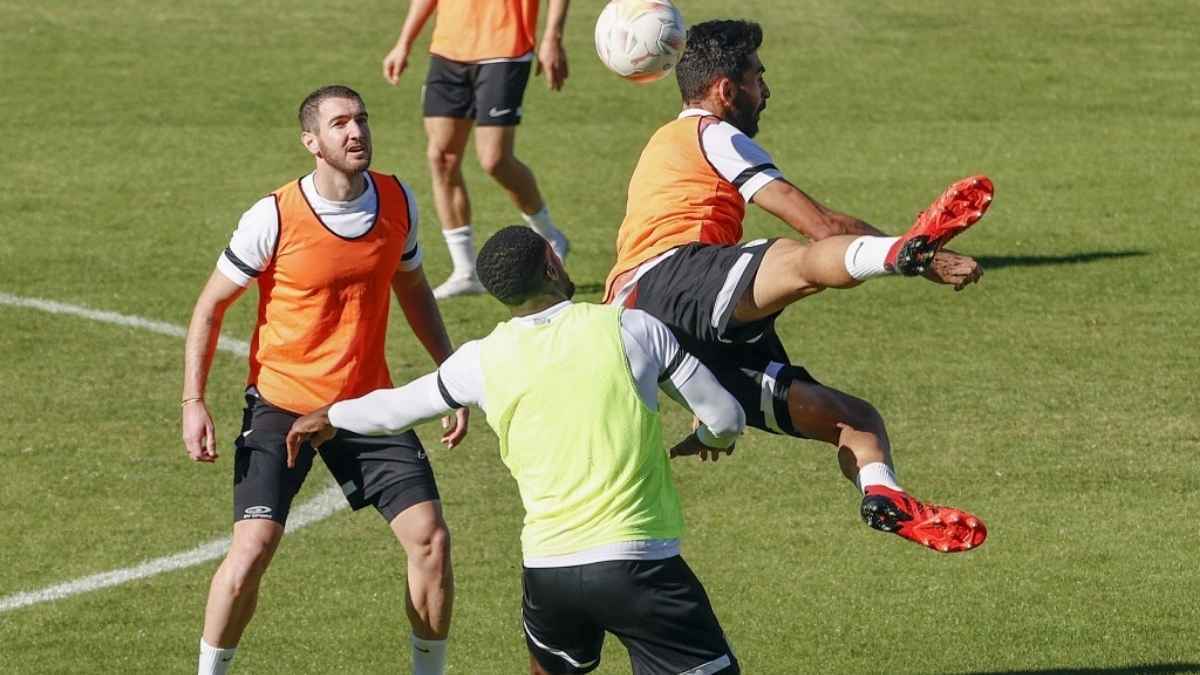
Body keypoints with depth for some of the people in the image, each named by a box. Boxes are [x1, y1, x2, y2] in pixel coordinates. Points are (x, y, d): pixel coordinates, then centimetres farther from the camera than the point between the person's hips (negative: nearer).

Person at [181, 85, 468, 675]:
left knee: (430, 539, -6)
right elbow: (211, 305, -5)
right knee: (253, 546, -16)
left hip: (368, 402, 4)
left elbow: (412, 289, 16)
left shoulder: (397, 201, -2)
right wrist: (193, 403, -12)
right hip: (281, 405, -4)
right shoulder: (273, 218, -15)